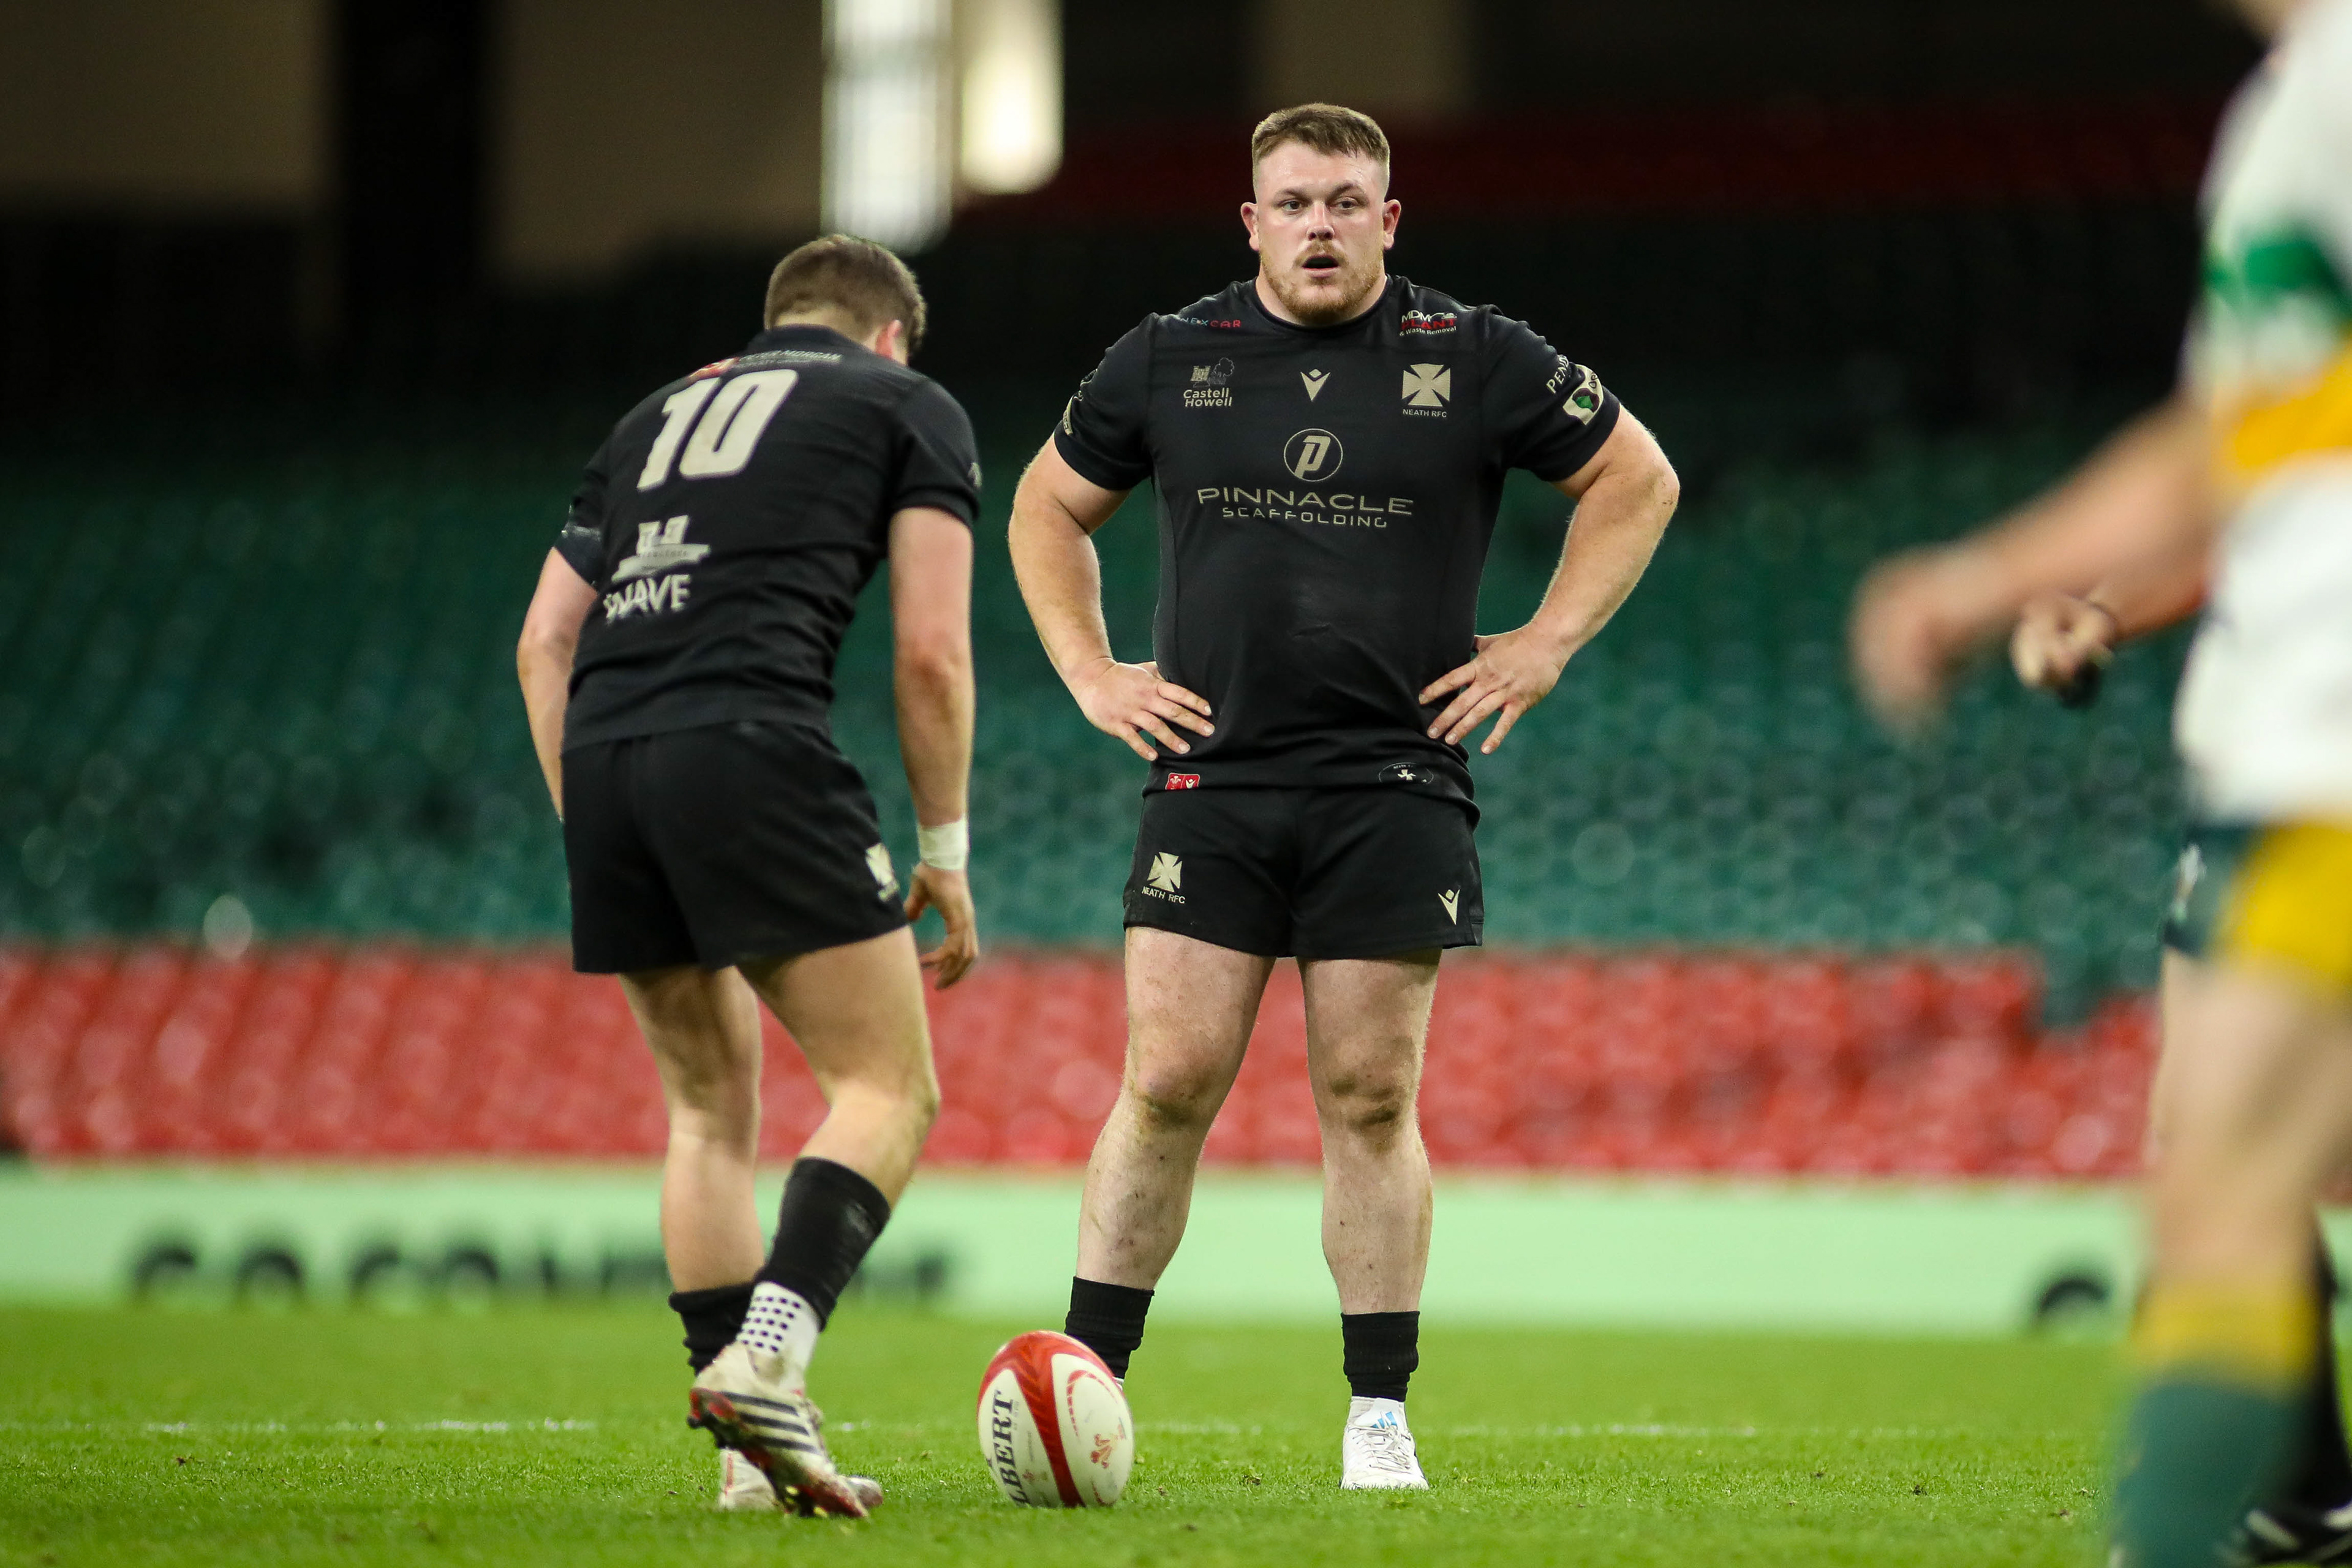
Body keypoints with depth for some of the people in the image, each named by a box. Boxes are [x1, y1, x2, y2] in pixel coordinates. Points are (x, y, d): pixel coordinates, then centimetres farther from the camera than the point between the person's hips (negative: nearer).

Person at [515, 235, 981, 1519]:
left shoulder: (658, 414, 31)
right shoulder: (908, 406, 17)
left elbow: (544, 640, 23)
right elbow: (931, 651, 5)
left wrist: (587, 832, 24)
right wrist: (947, 852, 12)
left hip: (600, 753, 6)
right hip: (751, 746, -6)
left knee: (709, 1104, 17)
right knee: (888, 1091, -1)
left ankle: (753, 1454, 11)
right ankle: (767, 1353, -23)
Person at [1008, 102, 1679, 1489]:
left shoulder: (1474, 362, 2)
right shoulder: (1169, 362, 7)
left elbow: (1638, 479, 11)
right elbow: (1050, 507, 21)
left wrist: (1547, 643, 5)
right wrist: (1091, 674, 10)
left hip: (1394, 788, -1)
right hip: (1211, 783, 1)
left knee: (1371, 1100, -1)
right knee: (1169, 1086, -5)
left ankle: (1381, 1418, 6)